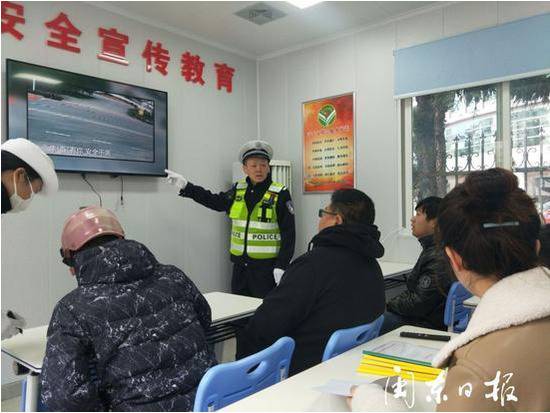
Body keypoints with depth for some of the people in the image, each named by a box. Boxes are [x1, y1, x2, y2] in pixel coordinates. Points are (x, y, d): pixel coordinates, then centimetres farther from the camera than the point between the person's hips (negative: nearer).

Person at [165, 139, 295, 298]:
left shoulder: (280, 194, -8)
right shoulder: (238, 190, 6)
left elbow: (289, 234, -9)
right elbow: (215, 201, 19)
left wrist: (281, 266, -14)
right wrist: (185, 186, 13)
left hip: (266, 266, -5)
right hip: (240, 265, 5)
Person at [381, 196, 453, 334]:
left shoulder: (439, 259, -22)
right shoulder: (432, 250, 11)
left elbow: (418, 305, -22)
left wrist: (388, 305, -8)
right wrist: (389, 303, 6)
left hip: (428, 325, -10)